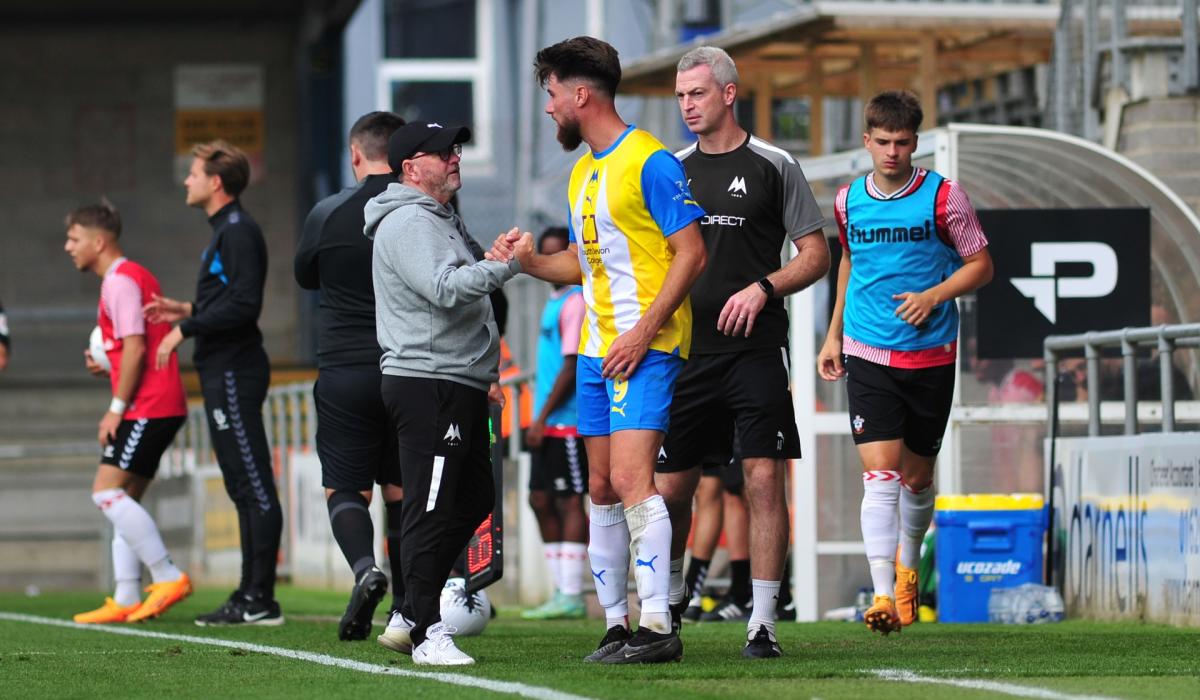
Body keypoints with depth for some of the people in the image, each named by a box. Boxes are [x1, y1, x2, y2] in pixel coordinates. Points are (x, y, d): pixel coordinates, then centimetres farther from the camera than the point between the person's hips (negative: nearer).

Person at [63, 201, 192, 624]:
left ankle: (169, 577, -16)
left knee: (107, 491, -15)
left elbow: (135, 348, -19)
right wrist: (105, 367, 14)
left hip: (148, 408, -10)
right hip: (158, 407, 10)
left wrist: (117, 408, -17)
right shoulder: (134, 277, 21)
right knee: (121, 500, 9)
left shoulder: (121, 281, -11)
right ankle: (126, 600, 5)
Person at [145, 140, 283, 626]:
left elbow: (243, 304, -22)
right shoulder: (224, 231, 18)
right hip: (224, 372, 11)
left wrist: (185, 328, -16)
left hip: (235, 373, -11)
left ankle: (260, 600, -11)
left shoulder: (239, 232, -13)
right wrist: (186, 310, 17)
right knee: (244, 488, 12)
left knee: (253, 486, -10)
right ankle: (250, 596, 15)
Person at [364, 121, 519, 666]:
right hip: (426, 384, -11)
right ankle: (425, 631, -7)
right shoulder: (408, 223, -11)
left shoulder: (441, 221, 23)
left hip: (458, 385, 11)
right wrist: (505, 265, -31)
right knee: (432, 508, -10)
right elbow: (445, 289, -26)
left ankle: (410, 617, 17)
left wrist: (482, 374, 28)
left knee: (473, 499, 13)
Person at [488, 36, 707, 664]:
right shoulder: (582, 172, 17)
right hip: (596, 350, 9)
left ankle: (658, 626, -20)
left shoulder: (648, 162, -11)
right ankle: (616, 625, 13)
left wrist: (644, 331, -19)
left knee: (631, 478, -18)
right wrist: (528, 260, 8)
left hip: (644, 349, -9)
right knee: (601, 488, 8)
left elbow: (690, 252, -14)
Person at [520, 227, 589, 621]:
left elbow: (571, 366, -17)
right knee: (541, 500, 10)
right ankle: (562, 592, 14)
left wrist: (543, 418, -16)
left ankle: (572, 596, -6)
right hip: (549, 424, 10)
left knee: (569, 501, -8)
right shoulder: (555, 302, 18)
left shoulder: (575, 303, -11)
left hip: (568, 421, -10)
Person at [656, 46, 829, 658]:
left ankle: (763, 623, -7)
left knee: (764, 478, -9)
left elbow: (816, 255, 1)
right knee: (669, 486, 5)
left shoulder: (772, 167, 1)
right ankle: (669, 596, 27)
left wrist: (762, 289, -15)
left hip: (756, 349, -4)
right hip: (686, 350, 4)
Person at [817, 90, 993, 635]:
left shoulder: (942, 197, -6)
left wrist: (932, 296, -15)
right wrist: (834, 334, 21)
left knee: (917, 476, 11)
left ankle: (908, 563, 39)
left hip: (930, 355, -1)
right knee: (879, 473, -13)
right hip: (867, 355, 1)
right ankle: (883, 594, -20)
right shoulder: (848, 200, 3)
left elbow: (980, 265, 0)